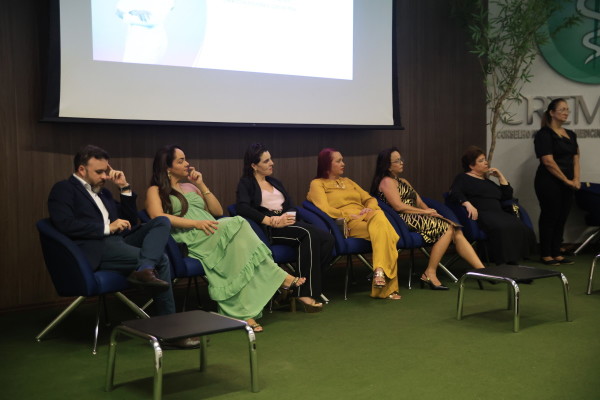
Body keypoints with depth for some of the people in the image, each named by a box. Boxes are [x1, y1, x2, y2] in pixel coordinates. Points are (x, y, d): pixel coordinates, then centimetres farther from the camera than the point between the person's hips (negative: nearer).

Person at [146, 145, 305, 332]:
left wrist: (201, 185, 15)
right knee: (236, 224, -30)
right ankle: (280, 278, -25)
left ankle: (244, 313, -38)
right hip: (190, 239, -6)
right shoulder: (156, 191, 13)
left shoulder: (190, 186, 31)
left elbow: (218, 211, 25)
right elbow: (158, 217, -9)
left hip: (210, 235, 6)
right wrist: (196, 223, -18)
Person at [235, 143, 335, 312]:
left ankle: (310, 284, -20)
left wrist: (288, 216, -8)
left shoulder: (275, 182, 29)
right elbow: (242, 208, -12)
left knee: (327, 238, -21)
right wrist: (271, 221, -20)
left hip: (287, 224, 7)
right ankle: (306, 292, -31)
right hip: (268, 229, -6)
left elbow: (291, 206, 18)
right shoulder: (246, 183, 8)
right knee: (309, 233, -33)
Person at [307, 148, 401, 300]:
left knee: (379, 216, -33)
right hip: (348, 224, -6)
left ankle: (380, 270, -38)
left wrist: (370, 209, 0)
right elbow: (325, 210, -7)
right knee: (384, 233, -32)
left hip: (368, 217, 6)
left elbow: (369, 199, 25)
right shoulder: (317, 184, 10)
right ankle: (387, 287, -34)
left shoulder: (347, 181, 32)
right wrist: (352, 216, -13)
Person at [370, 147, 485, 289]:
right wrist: (425, 212, -11)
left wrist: (430, 211, -1)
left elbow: (420, 202, 20)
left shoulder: (403, 181, 28)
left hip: (417, 218, 8)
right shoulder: (387, 182, -1)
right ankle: (430, 274, -20)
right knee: (447, 228, -21)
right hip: (406, 221, -8)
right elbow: (399, 206, -14)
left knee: (456, 231, -9)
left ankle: (481, 270, -15)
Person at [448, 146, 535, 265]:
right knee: (502, 228, -37)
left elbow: (508, 196, 29)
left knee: (520, 228, -25)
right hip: (481, 214, -6)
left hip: (498, 213, 6)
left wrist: (500, 177, 22)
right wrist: (468, 204, -22)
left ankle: (513, 262, -29)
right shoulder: (463, 178, 15)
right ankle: (503, 263, -35)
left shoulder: (488, 181, 33)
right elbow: (454, 194, -5)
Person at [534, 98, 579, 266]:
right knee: (549, 217, -2)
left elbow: (575, 158, 13)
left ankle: (556, 253, 16)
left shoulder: (570, 135, 15)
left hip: (566, 184, 7)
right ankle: (545, 255, 7)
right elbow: (548, 161, -15)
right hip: (549, 183, -7)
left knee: (562, 218, 8)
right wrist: (567, 180, -12)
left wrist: (576, 179, -2)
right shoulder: (544, 134, -8)